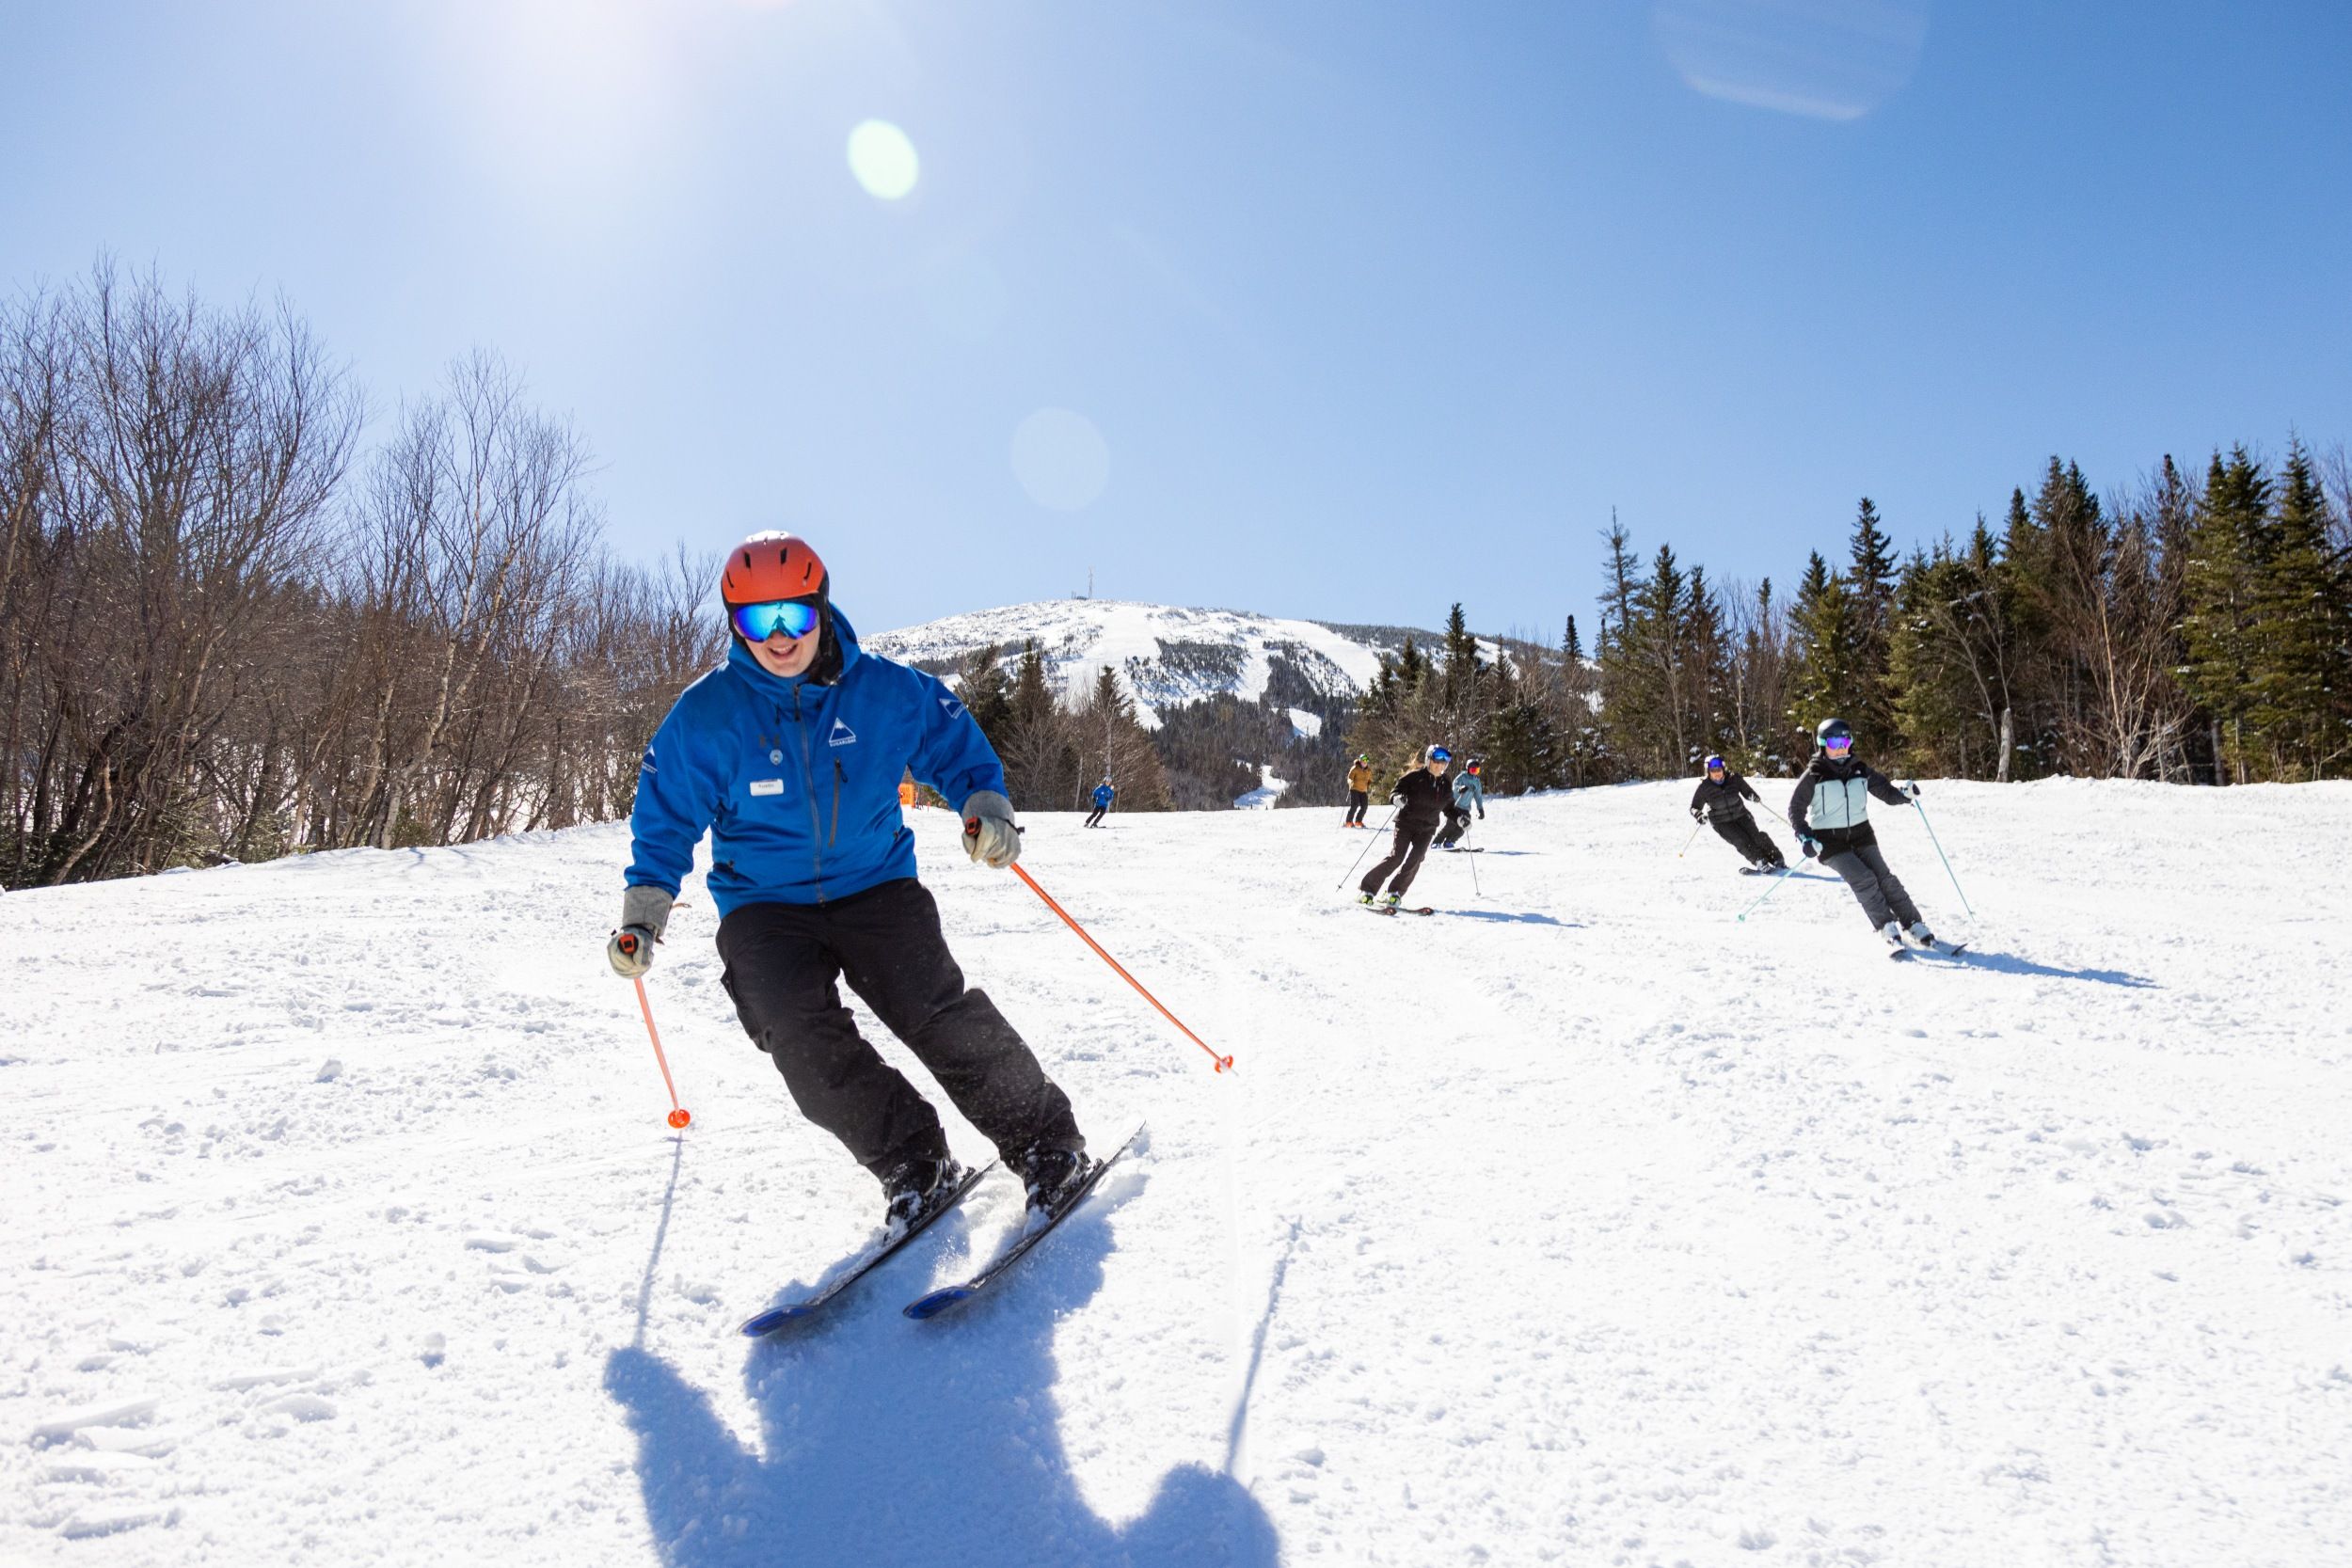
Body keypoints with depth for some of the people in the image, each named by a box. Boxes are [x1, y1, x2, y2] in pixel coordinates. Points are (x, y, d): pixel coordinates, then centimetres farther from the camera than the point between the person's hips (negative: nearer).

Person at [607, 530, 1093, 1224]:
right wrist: (644, 908, -3)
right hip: (763, 907, 1)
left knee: (942, 1017, -16)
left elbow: (954, 742, 9)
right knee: (801, 1038, -22)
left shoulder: (885, 689, -5)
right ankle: (914, 1164, -7)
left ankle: (1046, 1141, 0)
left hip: (876, 887, -1)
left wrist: (986, 804, -9)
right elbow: (668, 816, 6)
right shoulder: (705, 715, -5)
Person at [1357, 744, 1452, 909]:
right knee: (1396, 857, -14)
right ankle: (1367, 889, -5)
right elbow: (1395, 791, -8)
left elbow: (1448, 807, 21)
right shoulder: (1415, 777, -7)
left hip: (1427, 828, 4)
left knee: (1415, 859, -15)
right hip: (1406, 822, -4)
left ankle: (1394, 894, -8)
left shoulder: (1445, 784, 8)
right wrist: (1397, 798, -30)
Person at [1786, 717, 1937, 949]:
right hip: (1830, 842, -4)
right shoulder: (1813, 776, -8)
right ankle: (1887, 927, -8)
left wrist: (1904, 793, -10)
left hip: (1861, 834, 4)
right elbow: (1795, 808, -4)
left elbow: (1885, 791, 12)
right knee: (1864, 880, -17)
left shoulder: (1860, 770, 4)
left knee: (1884, 878, -6)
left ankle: (1913, 924, 2)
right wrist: (1804, 838, -16)